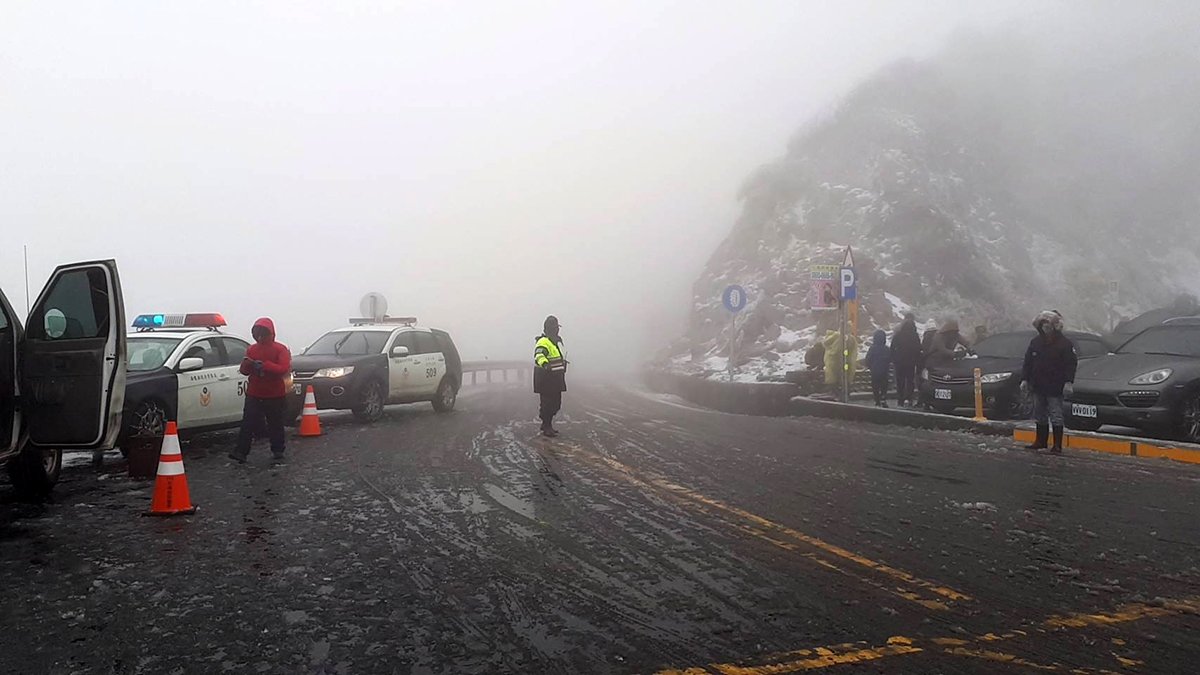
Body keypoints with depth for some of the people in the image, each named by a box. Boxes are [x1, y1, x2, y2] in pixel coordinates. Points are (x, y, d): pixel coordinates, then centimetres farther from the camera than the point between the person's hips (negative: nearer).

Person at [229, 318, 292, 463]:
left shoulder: (280, 349, -5)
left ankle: (277, 451, 18)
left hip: (275, 395, -3)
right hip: (254, 395, 3)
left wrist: (263, 365, -25)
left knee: (276, 424, 6)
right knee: (247, 424, -5)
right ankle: (240, 452, -5)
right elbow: (244, 371, 9)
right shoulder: (252, 349, 9)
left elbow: (283, 369, -18)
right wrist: (246, 364, -15)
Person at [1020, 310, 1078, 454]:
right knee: (1040, 415, 14)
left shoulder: (1065, 343, -7)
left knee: (1056, 417, -3)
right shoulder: (1035, 342, 8)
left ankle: (1057, 445, 2)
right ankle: (1041, 441, 25)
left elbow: (1071, 363, -10)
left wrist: (1068, 382, -18)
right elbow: (1028, 362, 11)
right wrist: (1024, 379, 5)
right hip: (1038, 386, 6)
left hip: (1055, 388, -5)